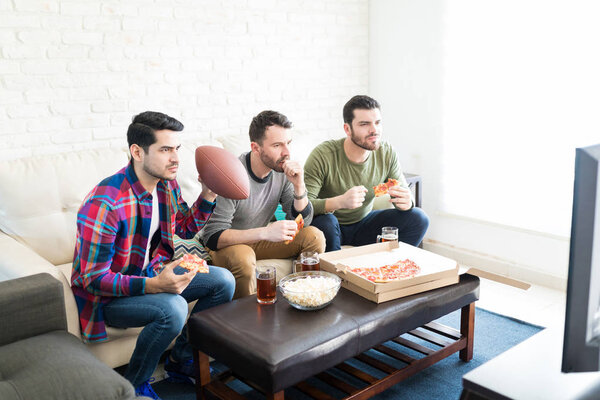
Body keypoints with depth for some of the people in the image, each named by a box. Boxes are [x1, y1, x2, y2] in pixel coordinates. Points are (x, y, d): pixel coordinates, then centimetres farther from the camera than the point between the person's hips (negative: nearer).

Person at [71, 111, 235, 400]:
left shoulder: (166, 184, -5)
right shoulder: (104, 203, -30)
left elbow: (186, 229, 12)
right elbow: (93, 279, -26)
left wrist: (208, 195, -6)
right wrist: (153, 285, -39)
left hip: (152, 273, 8)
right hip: (106, 295, -8)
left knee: (223, 281, -3)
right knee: (172, 309, -34)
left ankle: (181, 359, 14)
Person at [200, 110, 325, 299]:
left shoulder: (283, 170, -9)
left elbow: (302, 222, -5)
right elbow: (212, 236, -31)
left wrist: (299, 186, -24)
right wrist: (266, 232, -41)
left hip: (258, 239, 6)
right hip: (226, 243, -5)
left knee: (314, 237, -13)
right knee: (243, 258, -37)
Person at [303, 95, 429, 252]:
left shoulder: (387, 153, -9)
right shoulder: (323, 155, -23)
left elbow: (405, 194, -3)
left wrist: (406, 202, -29)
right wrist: (339, 202, -47)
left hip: (364, 224, 4)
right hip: (332, 228, -3)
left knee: (418, 218, -14)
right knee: (325, 222, -38)